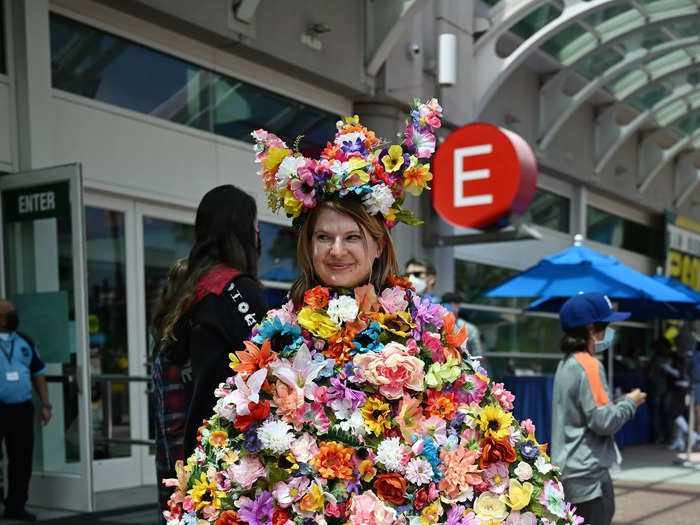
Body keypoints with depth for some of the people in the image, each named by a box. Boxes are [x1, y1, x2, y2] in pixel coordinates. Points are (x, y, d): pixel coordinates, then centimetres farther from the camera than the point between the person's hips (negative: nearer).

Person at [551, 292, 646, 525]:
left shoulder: (566, 364, 12)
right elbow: (603, 422, -19)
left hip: (568, 468, 9)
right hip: (588, 472, -9)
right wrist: (629, 403, -3)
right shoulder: (589, 366, -15)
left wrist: (618, 403, 14)